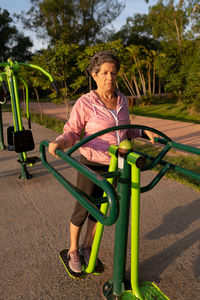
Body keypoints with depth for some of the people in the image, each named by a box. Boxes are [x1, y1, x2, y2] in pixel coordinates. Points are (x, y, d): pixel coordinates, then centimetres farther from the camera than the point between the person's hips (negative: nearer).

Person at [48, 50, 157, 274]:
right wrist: (59, 143, -33)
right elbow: (72, 132, -13)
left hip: (116, 165, 5)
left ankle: (86, 248, 42)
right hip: (92, 165, -5)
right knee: (82, 211, 10)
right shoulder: (85, 103, -14)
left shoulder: (122, 101, 3)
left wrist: (145, 132, 0)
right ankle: (73, 251, 38)